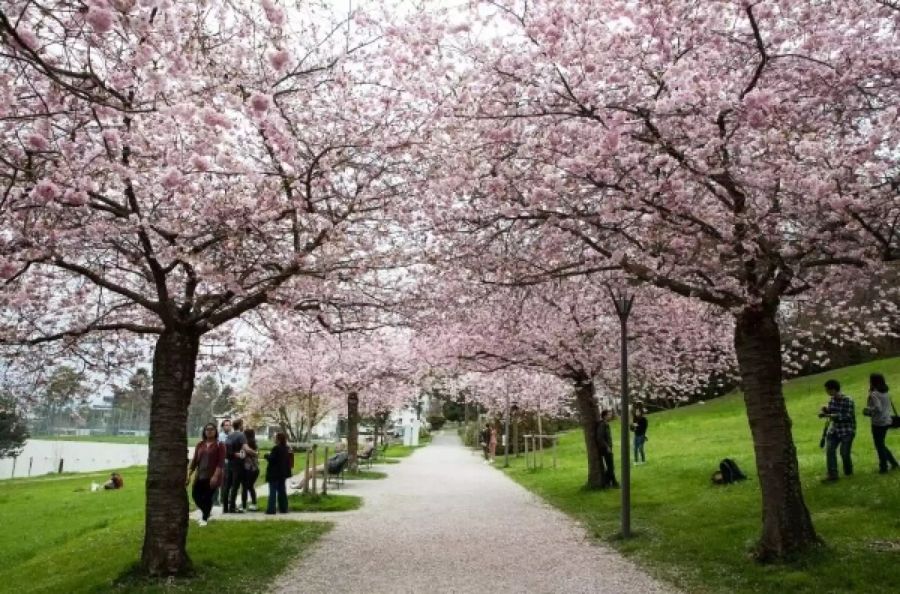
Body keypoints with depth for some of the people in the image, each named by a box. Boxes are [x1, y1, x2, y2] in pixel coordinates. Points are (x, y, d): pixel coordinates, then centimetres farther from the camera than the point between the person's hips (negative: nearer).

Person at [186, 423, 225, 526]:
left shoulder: (219, 445, -5)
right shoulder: (200, 444, 8)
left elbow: (221, 462, -11)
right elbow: (194, 460, 9)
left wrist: (215, 476, -21)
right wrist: (189, 475, 3)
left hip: (211, 476, -5)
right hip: (200, 475, 5)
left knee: (207, 497, -2)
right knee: (195, 494, 5)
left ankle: (204, 518, 17)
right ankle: (206, 512, 31)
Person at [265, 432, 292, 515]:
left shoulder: (276, 448, -17)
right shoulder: (286, 449, 9)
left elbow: (271, 459, -20)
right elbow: (288, 461, 16)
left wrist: (267, 455, -2)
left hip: (275, 473, -8)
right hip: (283, 473, 8)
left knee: (273, 491, -4)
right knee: (282, 490, 12)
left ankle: (271, 509, -5)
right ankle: (283, 508, 14)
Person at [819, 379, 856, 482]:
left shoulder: (847, 400, -20)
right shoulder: (831, 399, 2)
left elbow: (847, 416, -24)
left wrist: (829, 416, -27)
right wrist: (825, 410, -11)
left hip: (847, 430, -6)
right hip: (834, 429, 6)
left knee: (844, 453, 1)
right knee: (829, 450, -6)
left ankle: (848, 472, 28)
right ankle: (832, 475, -3)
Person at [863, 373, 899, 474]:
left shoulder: (874, 394, -18)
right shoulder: (885, 393, 8)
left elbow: (878, 408, -28)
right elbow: (890, 406, 15)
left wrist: (867, 411, -11)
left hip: (878, 423, -8)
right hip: (886, 421, 8)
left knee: (879, 445, 6)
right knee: (881, 444, 22)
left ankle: (883, 467, 14)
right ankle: (894, 463, 22)